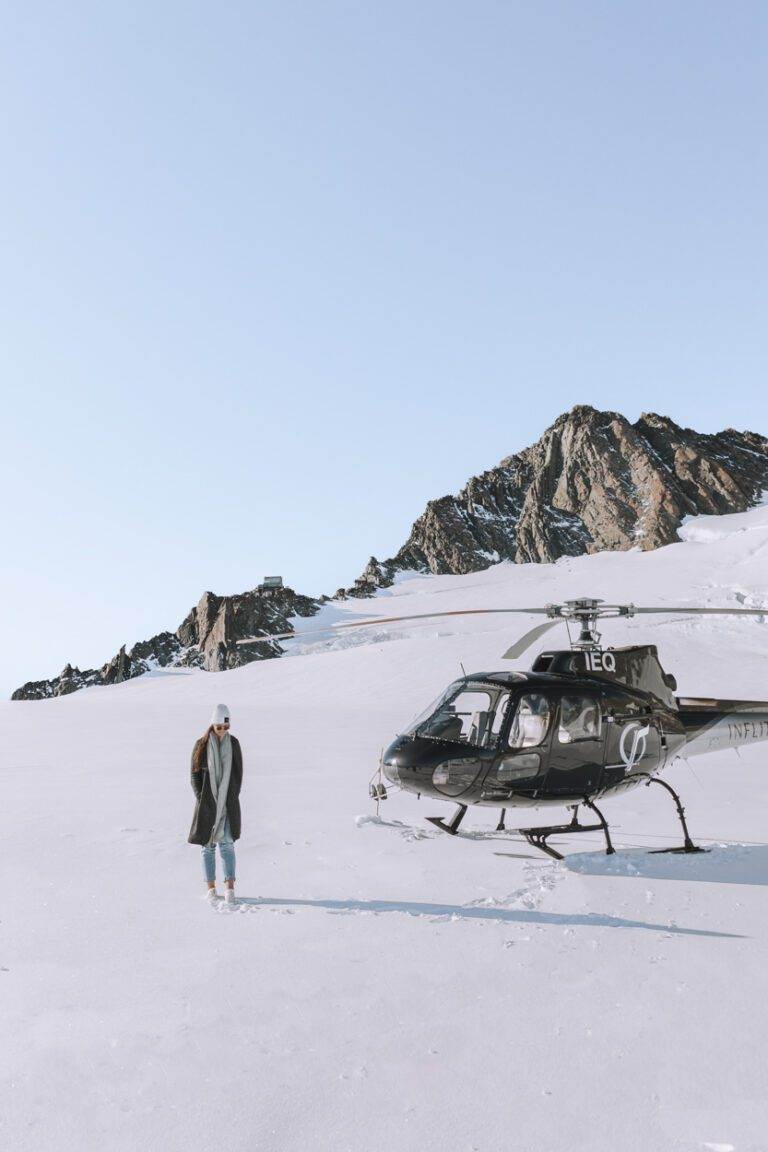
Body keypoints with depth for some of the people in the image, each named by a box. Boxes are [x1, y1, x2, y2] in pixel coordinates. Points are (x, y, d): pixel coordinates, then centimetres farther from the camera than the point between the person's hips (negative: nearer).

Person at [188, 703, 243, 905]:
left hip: (228, 803, 1)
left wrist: (233, 796, -1)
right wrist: (201, 798, -6)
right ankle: (211, 887, 13)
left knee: (227, 843, -3)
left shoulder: (233, 744, 3)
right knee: (208, 844, 4)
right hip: (207, 803, -1)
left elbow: (238, 773, 7)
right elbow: (195, 774, 1)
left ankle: (229, 887, 0)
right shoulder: (201, 745, -2)